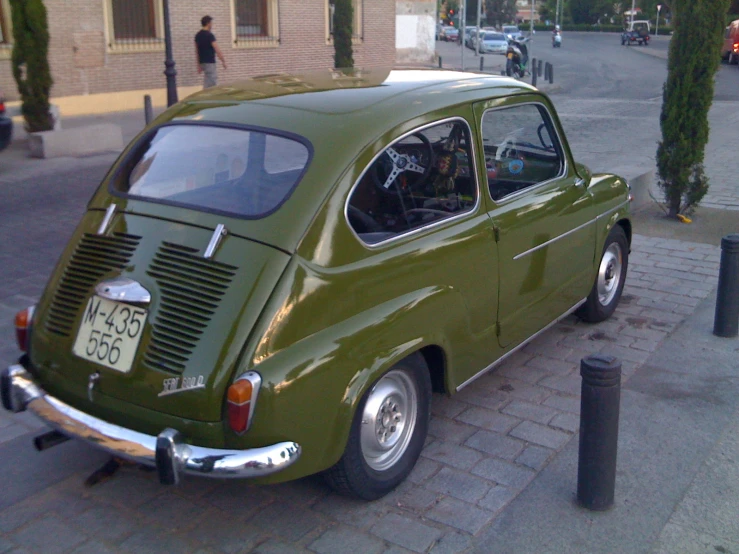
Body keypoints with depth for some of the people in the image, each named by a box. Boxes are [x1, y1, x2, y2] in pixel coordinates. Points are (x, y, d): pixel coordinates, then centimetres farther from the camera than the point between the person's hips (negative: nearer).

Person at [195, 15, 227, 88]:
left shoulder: (198, 35, 10)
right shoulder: (209, 35, -13)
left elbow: (196, 51, 14)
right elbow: (217, 50, -17)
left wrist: (199, 65, 19)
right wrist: (223, 61, -10)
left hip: (202, 62, 8)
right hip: (210, 62, -8)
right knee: (212, 83, -4)